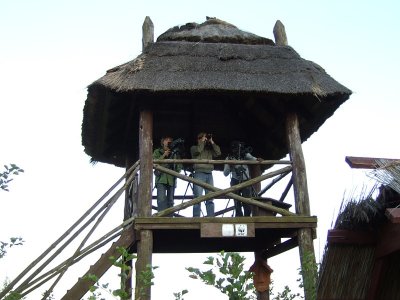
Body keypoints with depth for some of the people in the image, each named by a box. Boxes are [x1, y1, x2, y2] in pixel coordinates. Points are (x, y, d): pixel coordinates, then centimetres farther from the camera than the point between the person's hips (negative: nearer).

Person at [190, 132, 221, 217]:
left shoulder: (210, 149, 24)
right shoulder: (194, 148, 14)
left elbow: (218, 153, 10)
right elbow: (198, 150, -8)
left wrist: (212, 142, 10)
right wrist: (203, 141, 4)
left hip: (209, 174, 4)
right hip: (199, 173, -4)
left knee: (210, 199, -1)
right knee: (198, 198, -12)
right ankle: (196, 217, -14)